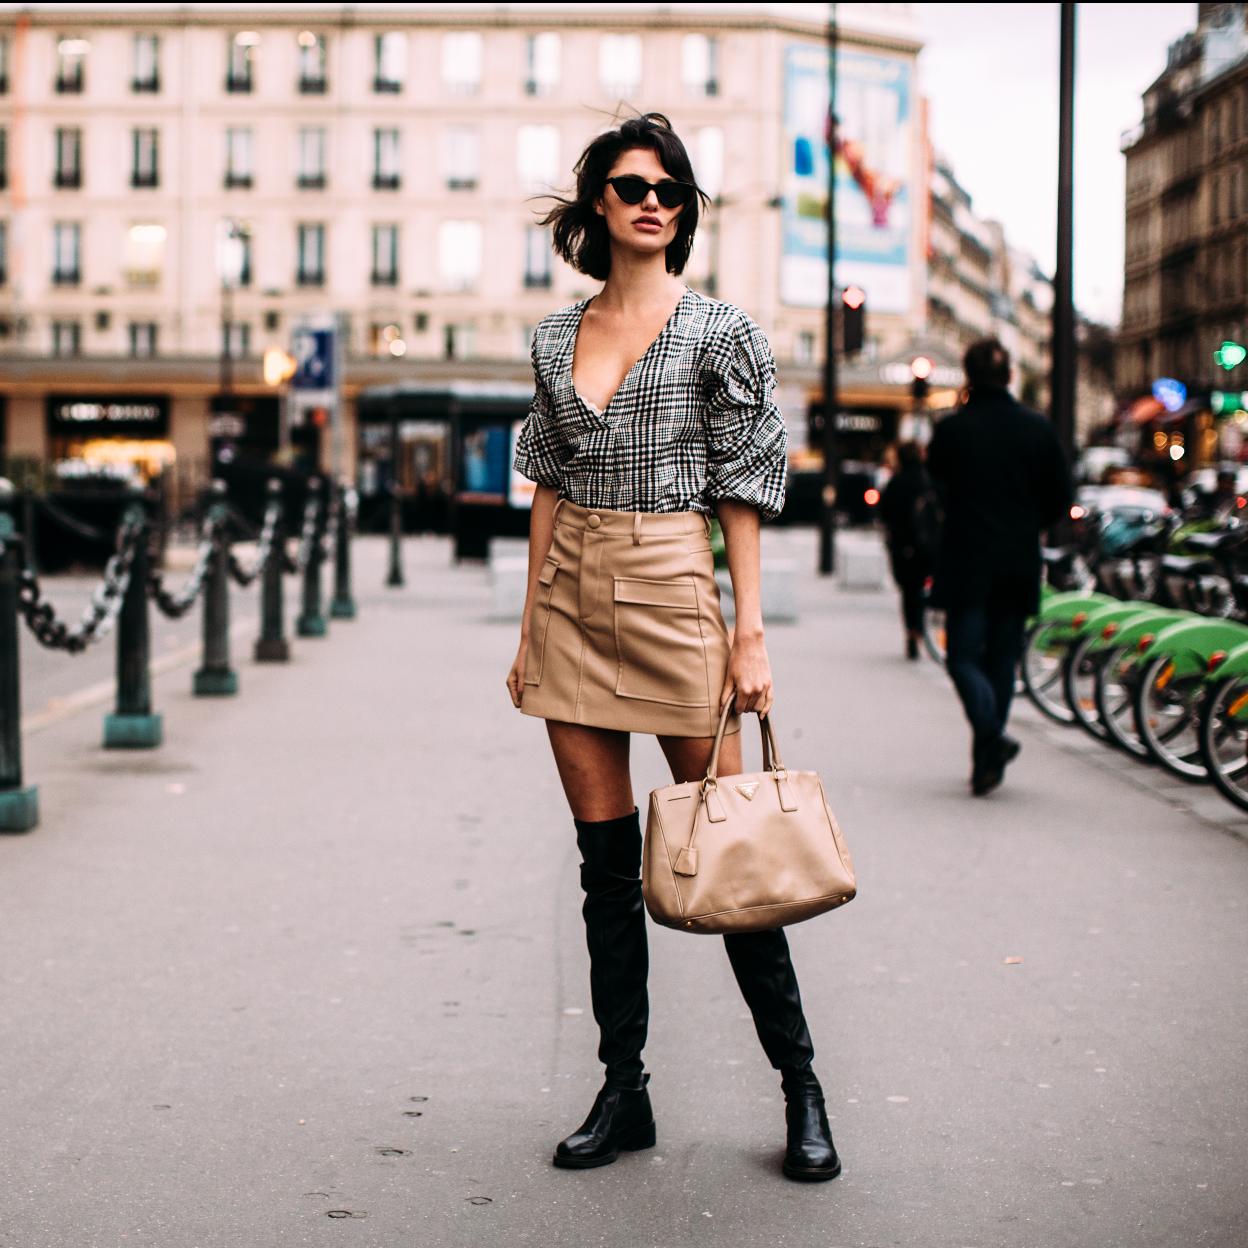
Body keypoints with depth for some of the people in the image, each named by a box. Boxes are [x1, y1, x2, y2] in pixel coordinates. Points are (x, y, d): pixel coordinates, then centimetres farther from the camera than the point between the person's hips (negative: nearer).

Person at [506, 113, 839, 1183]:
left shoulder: (718, 330, -1)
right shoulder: (557, 337, 11)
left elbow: (744, 492, -3)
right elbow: (548, 489, 14)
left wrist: (751, 633, -9)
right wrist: (530, 629, 10)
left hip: (673, 592, -4)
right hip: (573, 599, 4)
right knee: (607, 858, 7)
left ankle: (800, 1085, 11)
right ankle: (624, 1093, 15)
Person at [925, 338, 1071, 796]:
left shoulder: (952, 429, -8)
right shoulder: (1038, 429, 0)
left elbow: (937, 482, 10)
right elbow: (1059, 499, 5)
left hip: (967, 562, -3)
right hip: (1019, 565, 3)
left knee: (964, 657, 2)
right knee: (1001, 658, 11)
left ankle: (992, 736, -23)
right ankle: (986, 761, 13)